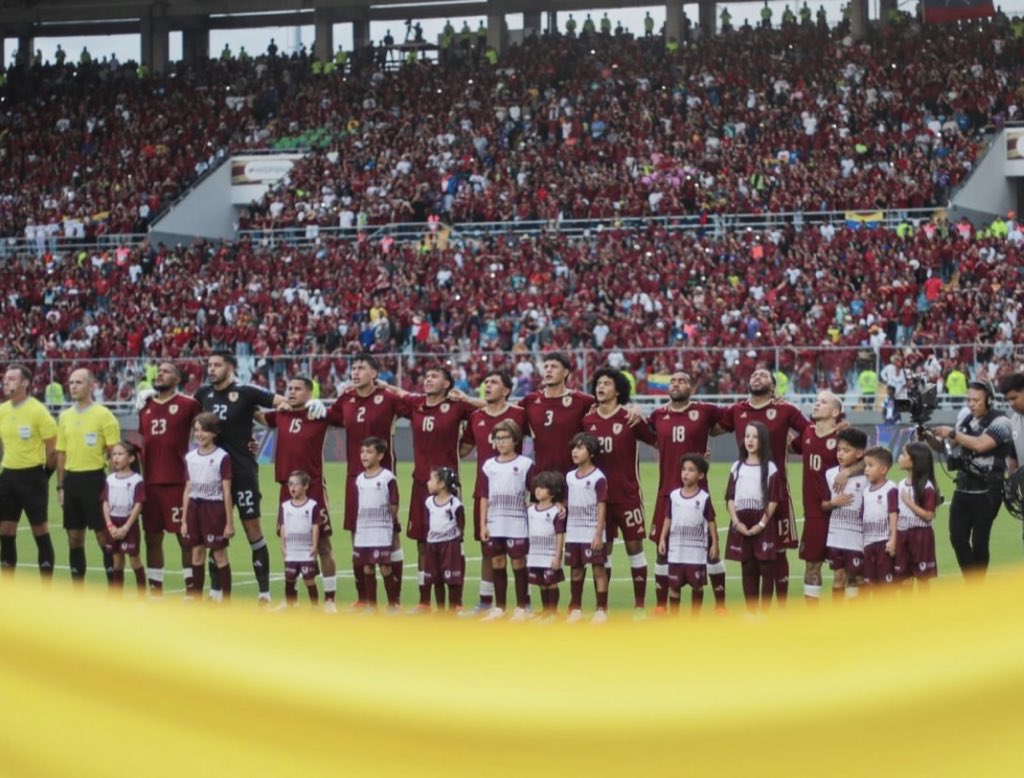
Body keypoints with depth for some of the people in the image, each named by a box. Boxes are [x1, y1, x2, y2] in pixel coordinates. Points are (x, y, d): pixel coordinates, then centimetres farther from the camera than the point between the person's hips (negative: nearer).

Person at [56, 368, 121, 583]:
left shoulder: (103, 415, -6)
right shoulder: (65, 416, 11)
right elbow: (61, 453, 16)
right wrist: (60, 486, 12)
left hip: (94, 478, -6)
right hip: (71, 479, 6)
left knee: (104, 537, -3)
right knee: (74, 538, 9)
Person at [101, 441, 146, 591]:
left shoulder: (136, 480, -9)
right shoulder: (110, 479, 6)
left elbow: (138, 506, -12)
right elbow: (106, 504, 6)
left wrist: (126, 527, -15)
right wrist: (110, 525, -7)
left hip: (129, 524, -5)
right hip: (113, 524, 5)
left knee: (134, 559, -1)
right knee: (117, 561, 10)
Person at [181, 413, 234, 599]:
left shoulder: (222, 457, -7)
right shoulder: (190, 457, 9)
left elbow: (226, 491, -7)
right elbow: (188, 490, 13)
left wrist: (230, 522, -8)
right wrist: (184, 519, 11)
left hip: (214, 507, -5)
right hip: (195, 508, 5)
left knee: (219, 555, -2)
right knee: (197, 554, 9)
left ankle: (226, 599, 3)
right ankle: (196, 597, 15)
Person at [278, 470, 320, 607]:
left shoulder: (312, 505, -6)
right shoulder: (285, 506, 4)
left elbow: (315, 527, -5)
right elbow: (282, 527, 6)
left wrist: (314, 546, -8)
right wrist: (283, 546, 2)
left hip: (307, 551, -4)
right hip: (290, 552, 4)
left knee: (309, 580, -1)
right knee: (289, 580, 8)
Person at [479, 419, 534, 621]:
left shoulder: (526, 464, -1)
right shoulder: (489, 466, 9)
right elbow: (484, 497, 9)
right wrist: (483, 524, 4)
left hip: (517, 525, -3)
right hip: (494, 525, 3)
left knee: (518, 563, 0)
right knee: (497, 563, 8)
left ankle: (521, 608, 7)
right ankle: (499, 608, 16)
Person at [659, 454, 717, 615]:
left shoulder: (704, 498, -5)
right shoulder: (674, 496, 2)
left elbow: (711, 522, -1)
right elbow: (668, 519, 8)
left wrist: (714, 543, -4)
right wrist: (662, 539, 3)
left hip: (697, 550, -2)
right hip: (676, 549, 2)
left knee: (697, 585, 5)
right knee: (674, 585, 5)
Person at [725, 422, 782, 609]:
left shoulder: (770, 468, -2)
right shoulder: (737, 467, 9)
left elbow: (774, 500, -7)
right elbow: (730, 498, 6)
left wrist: (761, 524, -14)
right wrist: (736, 522, -7)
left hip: (763, 525, -3)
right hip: (741, 525, 3)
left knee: (766, 568, -2)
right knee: (748, 569, 7)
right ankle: (751, 612, 12)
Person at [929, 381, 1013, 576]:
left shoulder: (1000, 422, -14)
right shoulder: (965, 416, 5)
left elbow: (980, 444, -28)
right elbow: (949, 446, 13)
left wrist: (952, 433, -20)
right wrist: (930, 437, -6)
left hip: (986, 492, -6)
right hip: (963, 488, 6)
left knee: (979, 541, 0)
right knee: (958, 538, 4)